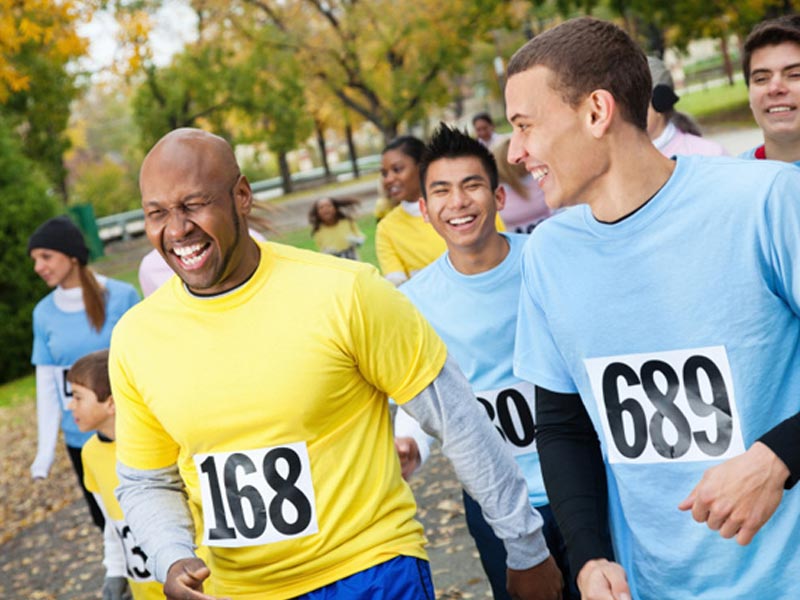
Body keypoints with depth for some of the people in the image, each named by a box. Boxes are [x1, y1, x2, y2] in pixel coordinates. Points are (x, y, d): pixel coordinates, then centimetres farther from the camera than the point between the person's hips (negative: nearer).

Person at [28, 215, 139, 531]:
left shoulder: (121, 296, -9)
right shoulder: (44, 313, 1)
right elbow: (46, 384, 4)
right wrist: (46, 448, 1)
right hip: (81, 441, 3)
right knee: (106, 522, 12)